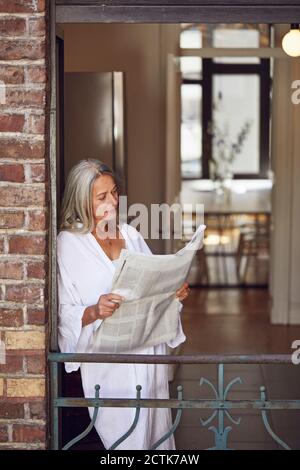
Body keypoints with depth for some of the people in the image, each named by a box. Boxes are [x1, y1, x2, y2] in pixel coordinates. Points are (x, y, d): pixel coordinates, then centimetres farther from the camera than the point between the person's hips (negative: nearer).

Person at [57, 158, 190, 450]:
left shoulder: (130, 234, 12)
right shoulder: (68, 243, -5)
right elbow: (64, 313, -9)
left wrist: (176, 293, -2)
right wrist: (94, 311, -27)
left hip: (149, 351, 5)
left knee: (157, 433, 11)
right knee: (126, 439, -4)